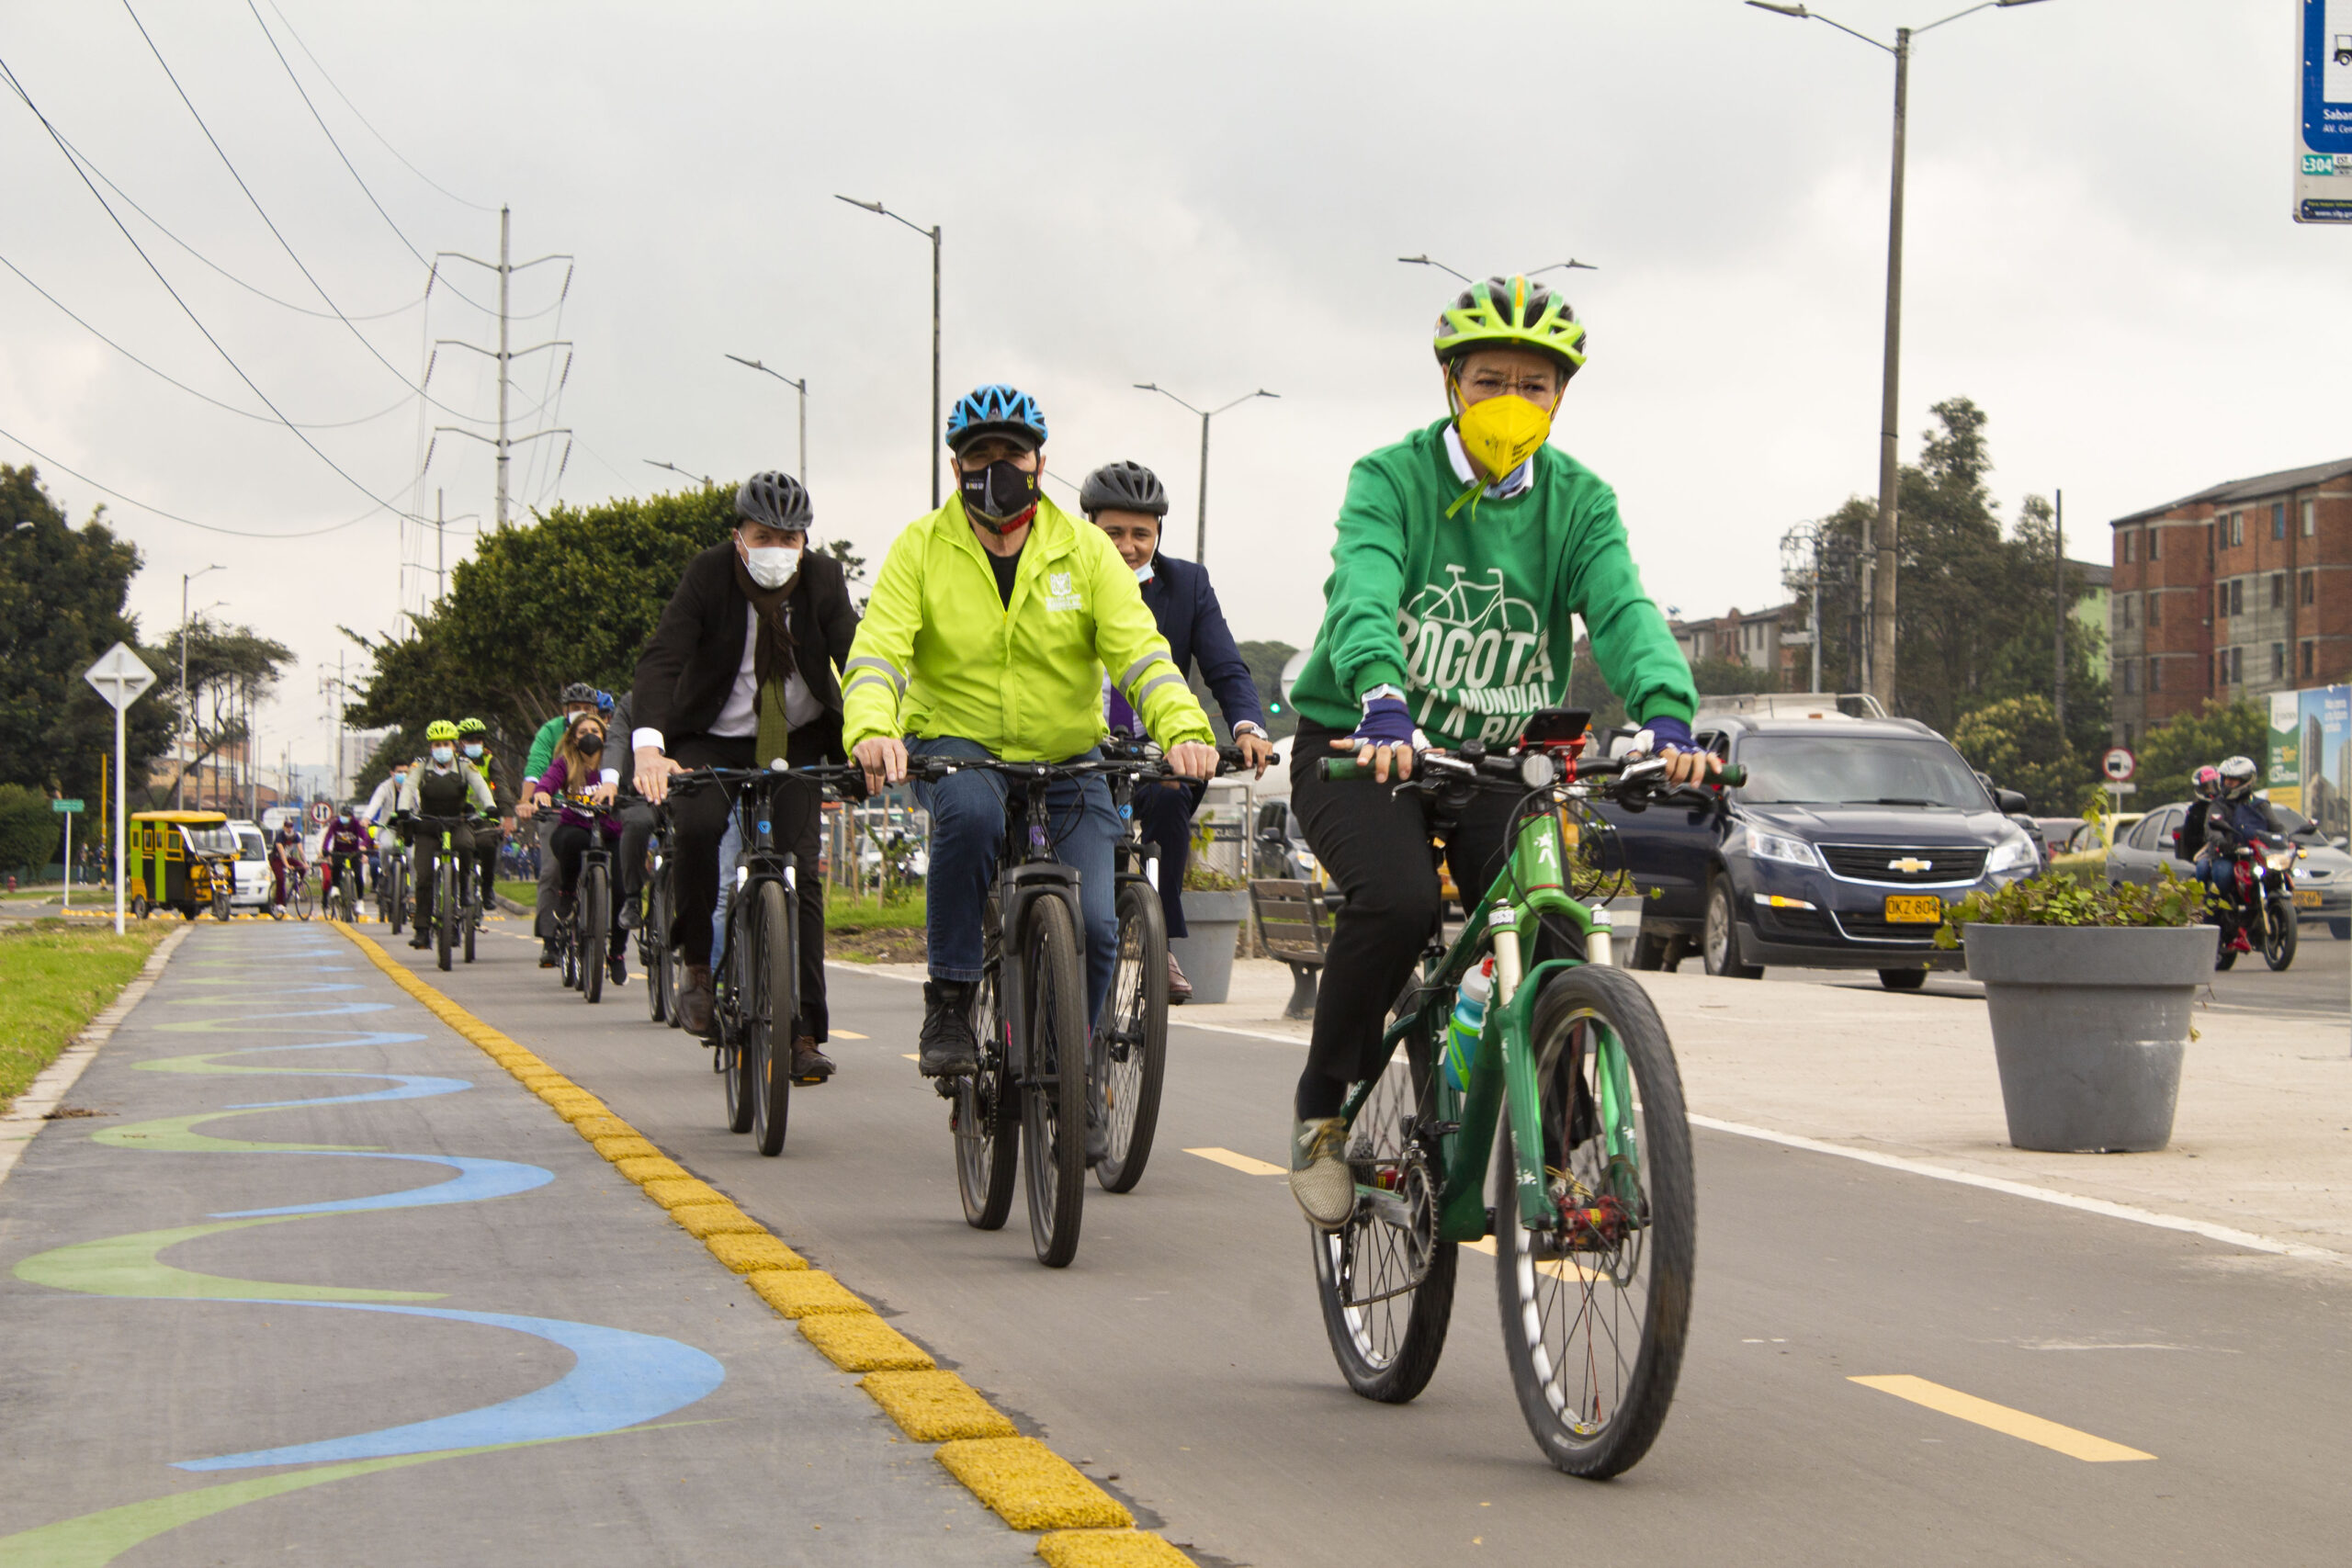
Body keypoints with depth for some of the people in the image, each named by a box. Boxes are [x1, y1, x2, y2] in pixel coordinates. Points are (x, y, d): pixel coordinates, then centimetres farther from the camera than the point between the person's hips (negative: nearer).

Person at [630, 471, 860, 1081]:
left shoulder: (824, 579, -12)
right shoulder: (708, 575, -17)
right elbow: (660, 660, -27)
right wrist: (648, 746, -44)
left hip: (794, 744, 2)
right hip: (711, 741, -2)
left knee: (800, 869, -8)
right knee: (697, 825, -30)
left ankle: (804, 1034, -1)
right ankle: (698, 962, -7)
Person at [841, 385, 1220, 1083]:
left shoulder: (1085, 549, -1)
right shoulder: (922, 547, -4)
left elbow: (1140, 652, -11)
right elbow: (878, 649, -15)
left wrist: (1184, 729, -31)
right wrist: (871, 730, -37)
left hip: (1066, 762, 2)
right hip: (953, 745, -2)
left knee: (1092, 924, -14)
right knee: (970, 811, -37)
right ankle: (948, 1002, -19)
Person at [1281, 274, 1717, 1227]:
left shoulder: (1577, 500, -1)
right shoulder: (1391, 478, -11)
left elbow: (1622, 610, -19)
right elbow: (1363, 596, -30)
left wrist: (1668, 718, -40)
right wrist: (1385, 710, -51)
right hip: (1364, 751, -3)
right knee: (1397, 900, -30)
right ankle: (1322, 1109, -7)